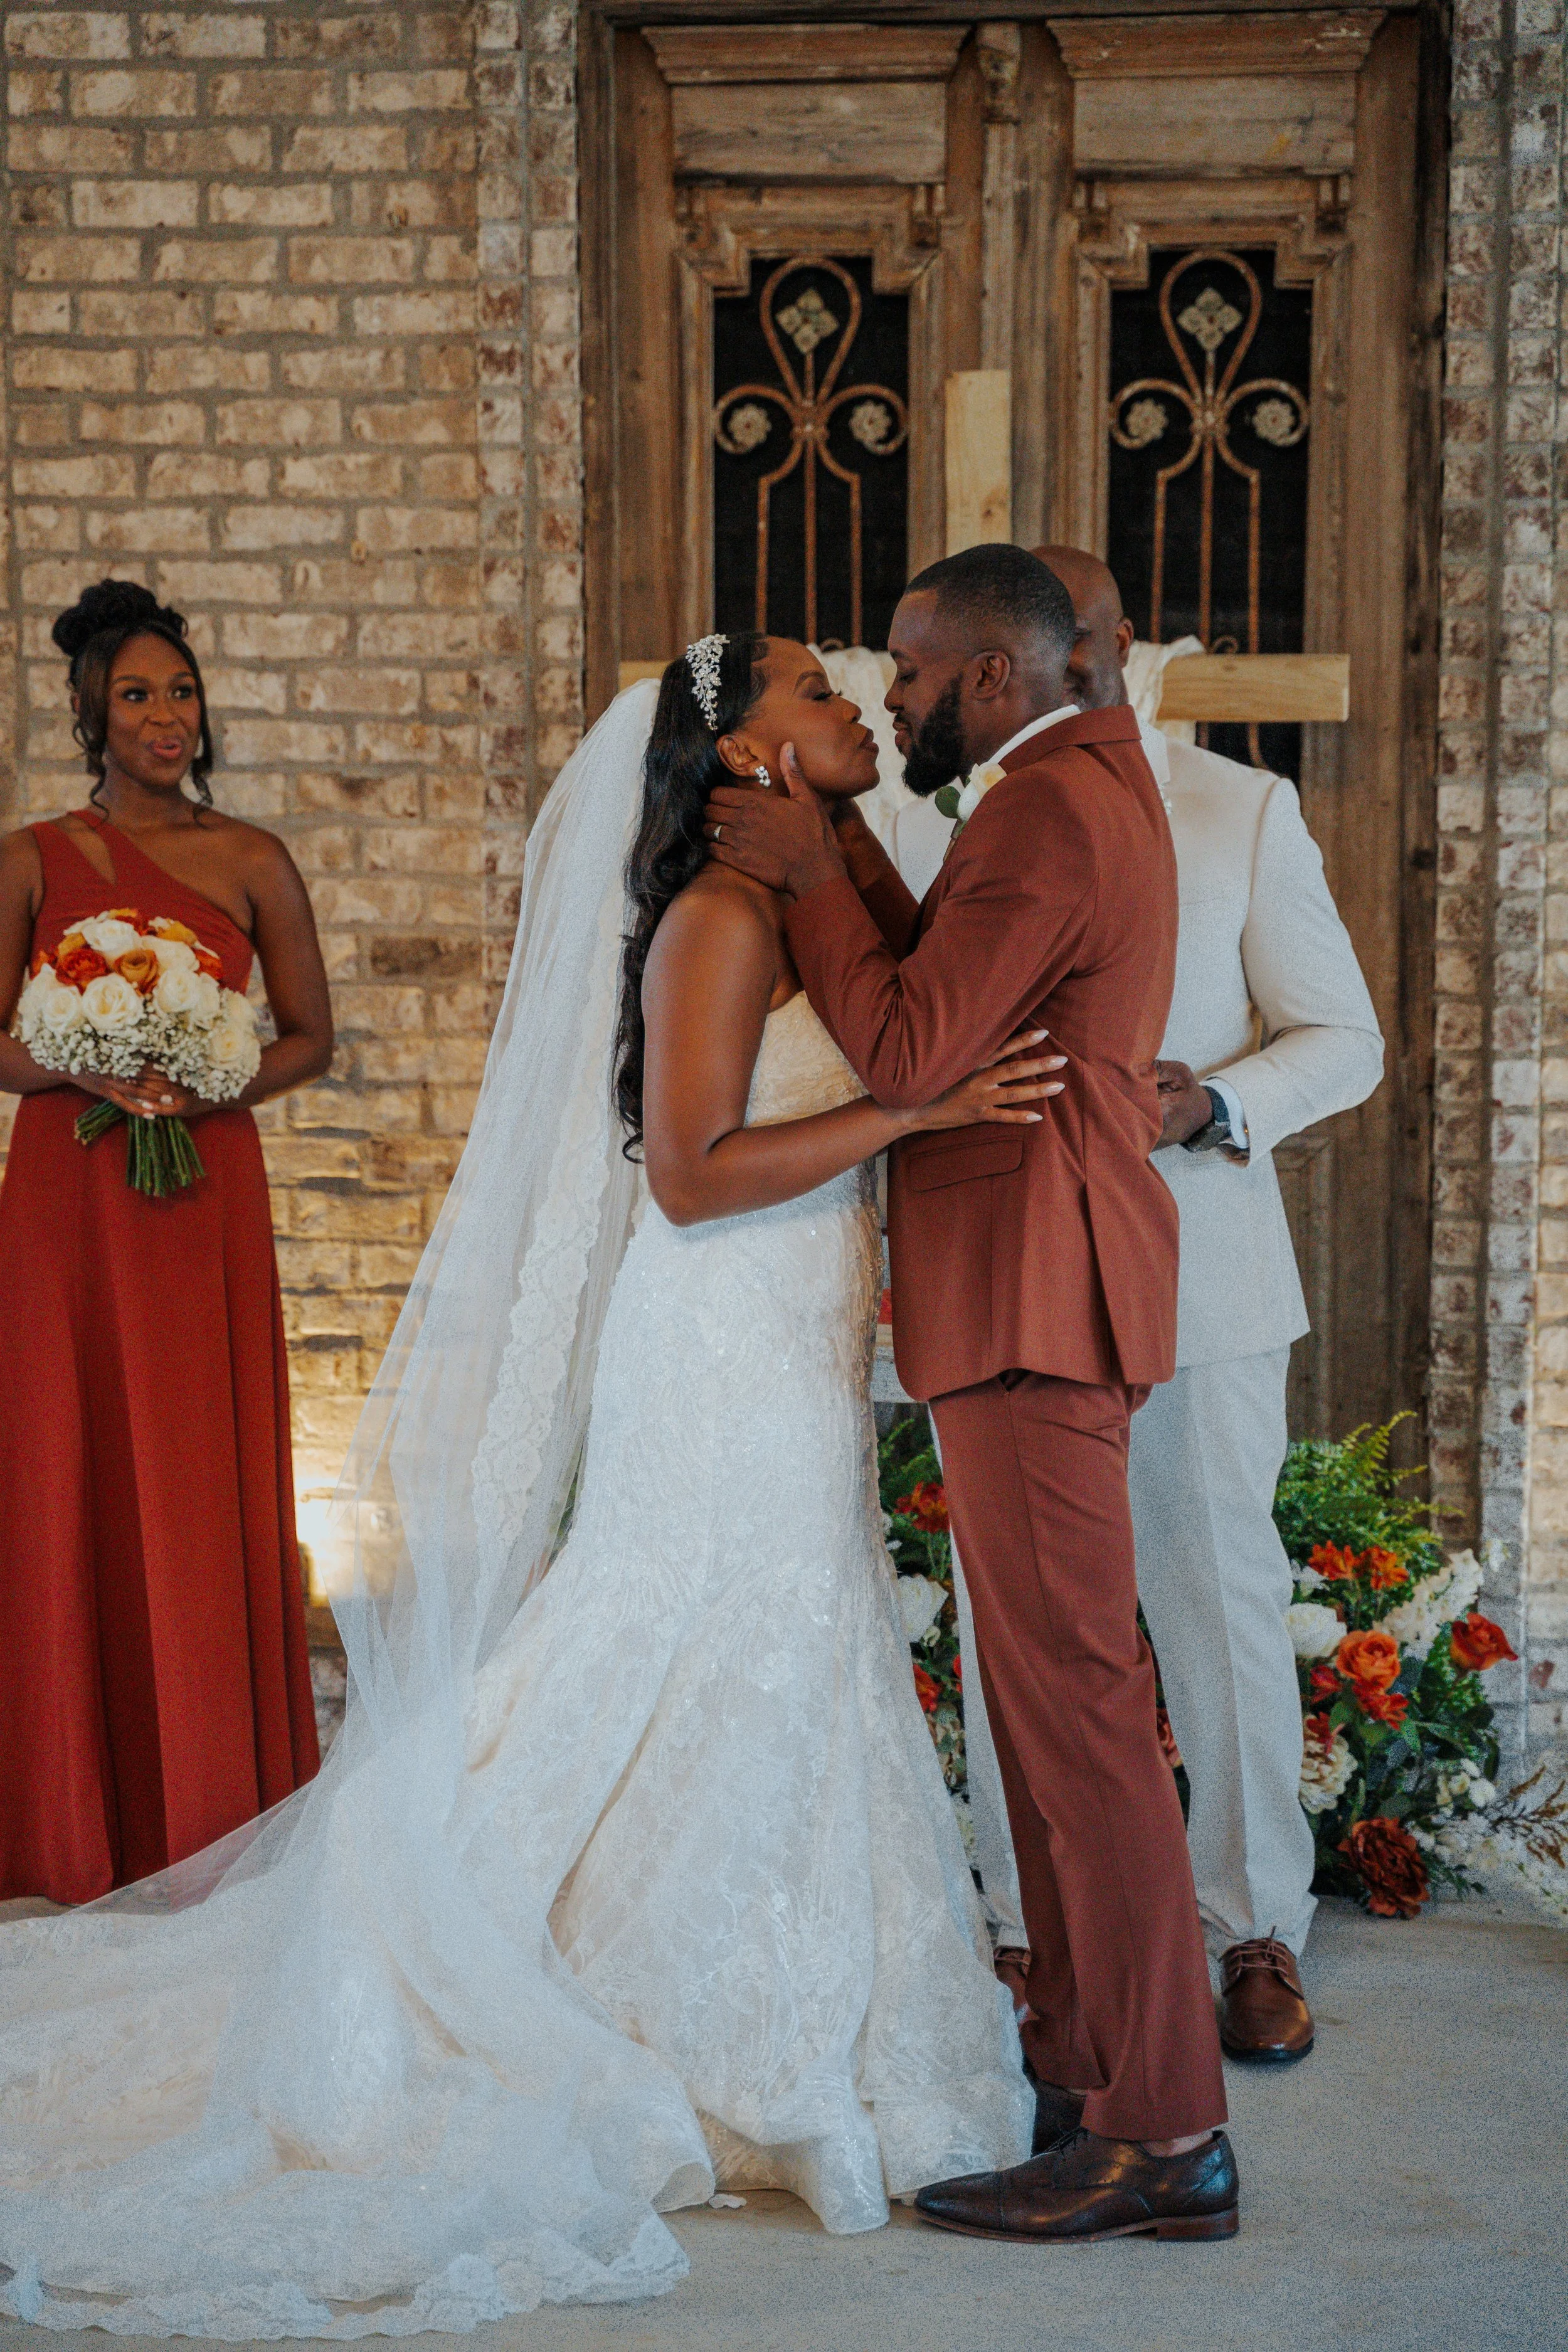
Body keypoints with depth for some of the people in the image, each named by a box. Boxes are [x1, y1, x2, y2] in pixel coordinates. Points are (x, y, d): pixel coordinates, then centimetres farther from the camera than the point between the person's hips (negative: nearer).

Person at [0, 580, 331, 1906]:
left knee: (207, 1488, 1)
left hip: (207, 1198, 0)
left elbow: (312, 1039, 7)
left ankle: (216, 1808, 13)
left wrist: (205, 1086, -10)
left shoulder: (253, 863, 4)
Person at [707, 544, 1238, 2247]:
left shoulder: (1047, 813, -14)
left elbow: (907, 1053, -17)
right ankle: (1091, 2060, 23)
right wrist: (843, 851, 9)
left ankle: (1163, 2134, -6)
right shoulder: (1088, 782, 19)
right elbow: (941, 988, 17)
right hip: (1033, 1294, 11)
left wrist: (808, 877, -8)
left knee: (1072, 1704, -9)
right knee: (1050, 1702, 15)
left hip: (1032, 1303, -11)